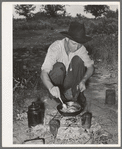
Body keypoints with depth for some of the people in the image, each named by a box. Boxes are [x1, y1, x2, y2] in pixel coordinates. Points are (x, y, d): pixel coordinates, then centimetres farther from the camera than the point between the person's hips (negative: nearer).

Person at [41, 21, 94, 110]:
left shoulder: (81, 49, -15)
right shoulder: (55, 48, -27)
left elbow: (90, 66, -10)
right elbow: (43, 73, -33)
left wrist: (83, 81, -30)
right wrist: (51, 88, -53)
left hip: (70, 81, 3)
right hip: (55, 83, -3)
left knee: (78, 60, -23)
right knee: (59, 67, -34)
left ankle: (77, 94, -9)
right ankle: (60, 95, -8)